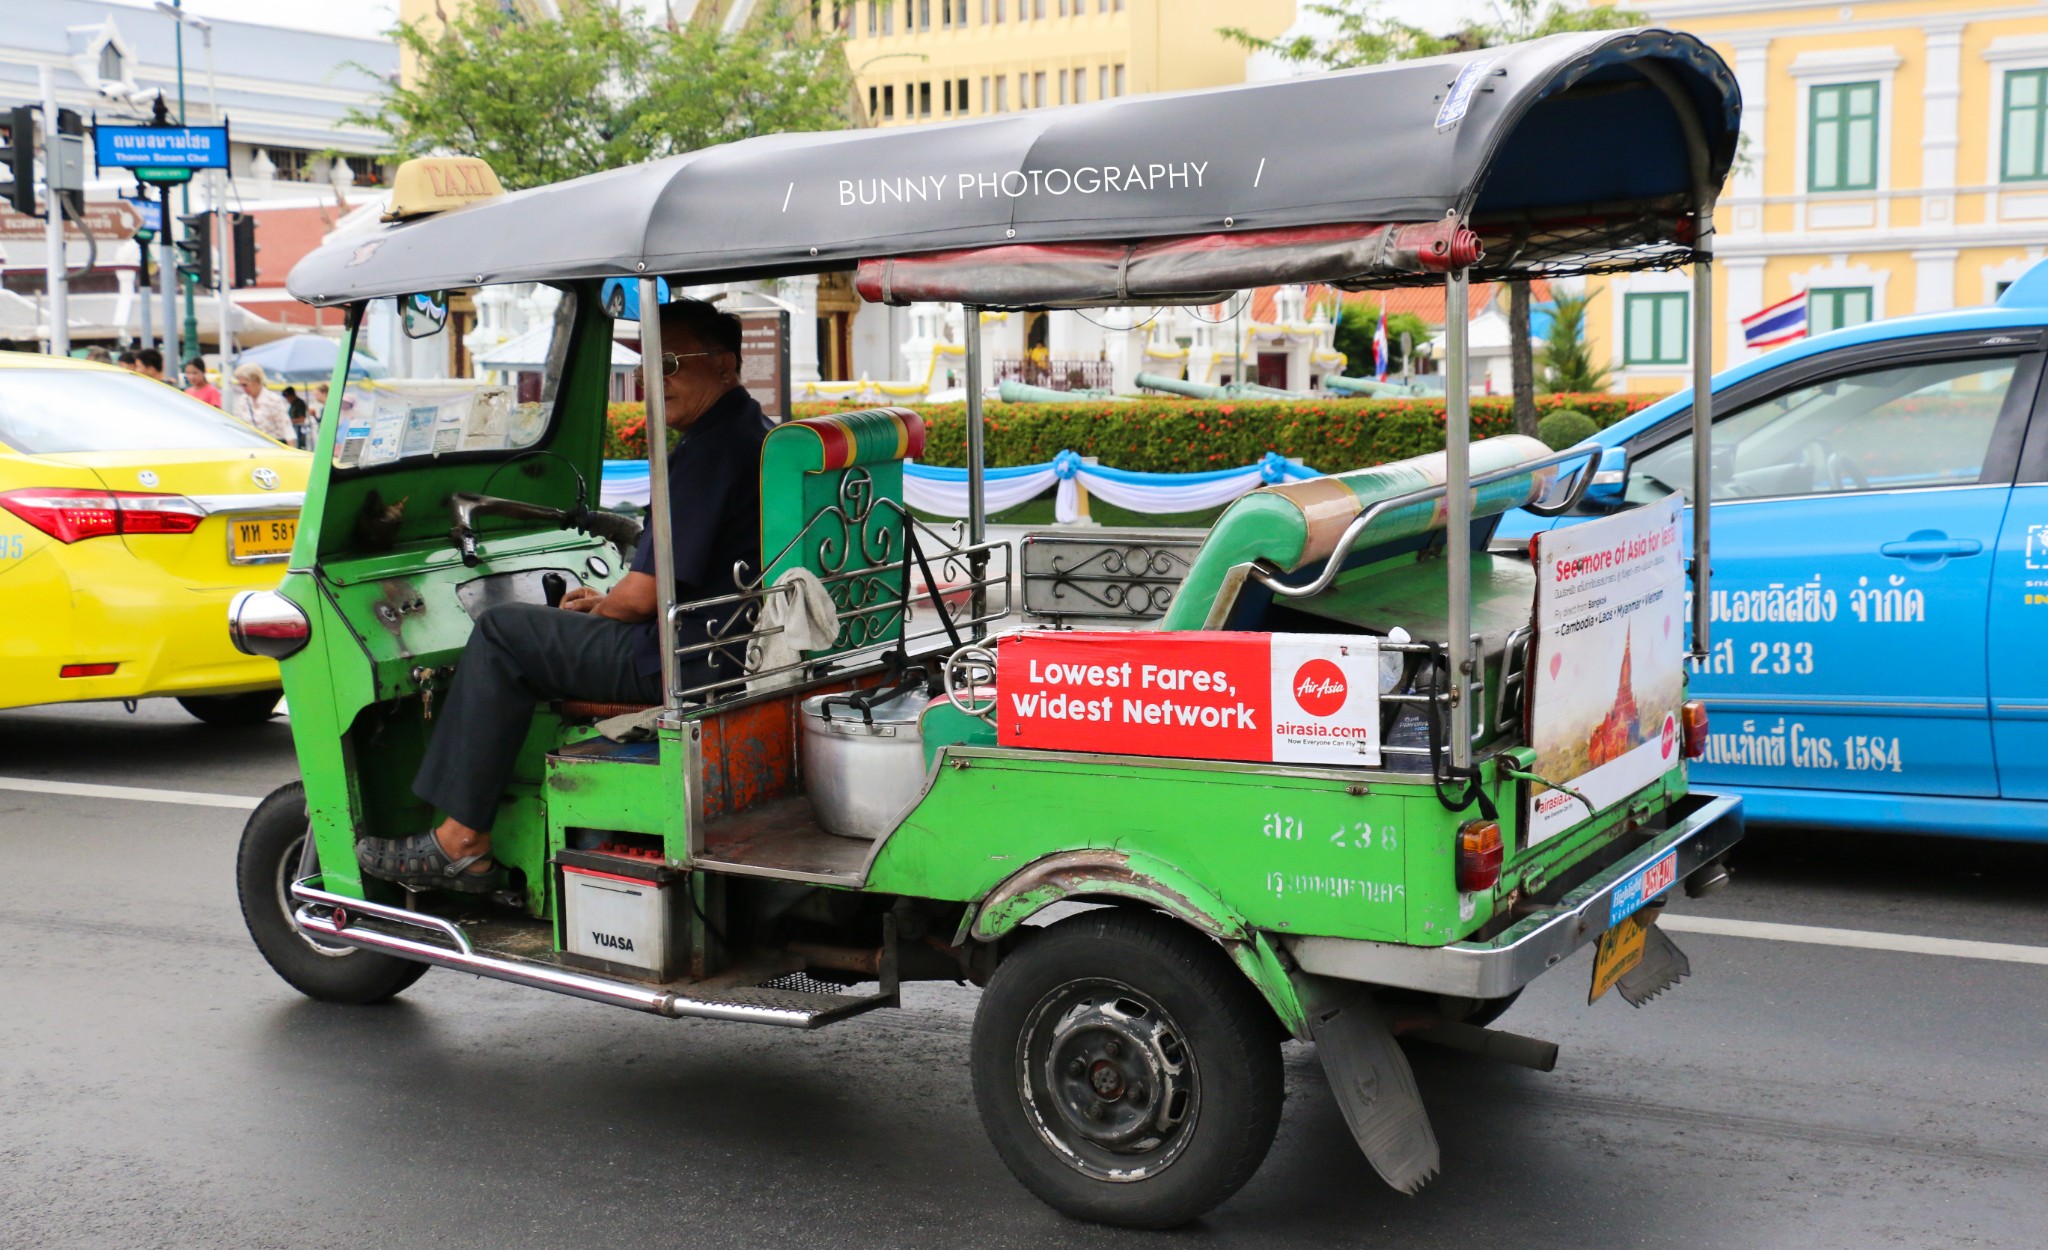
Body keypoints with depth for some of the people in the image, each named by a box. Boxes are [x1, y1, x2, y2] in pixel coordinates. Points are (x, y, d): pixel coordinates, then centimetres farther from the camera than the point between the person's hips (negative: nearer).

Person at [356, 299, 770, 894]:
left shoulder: (710, 449, -20)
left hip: (686, 662, -11)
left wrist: (594, 611, 1)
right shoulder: (754, 431, 14)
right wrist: (606, 603, 18)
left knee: (502, 633, -4)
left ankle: (459, 842, 0)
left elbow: (641, 597, -20)